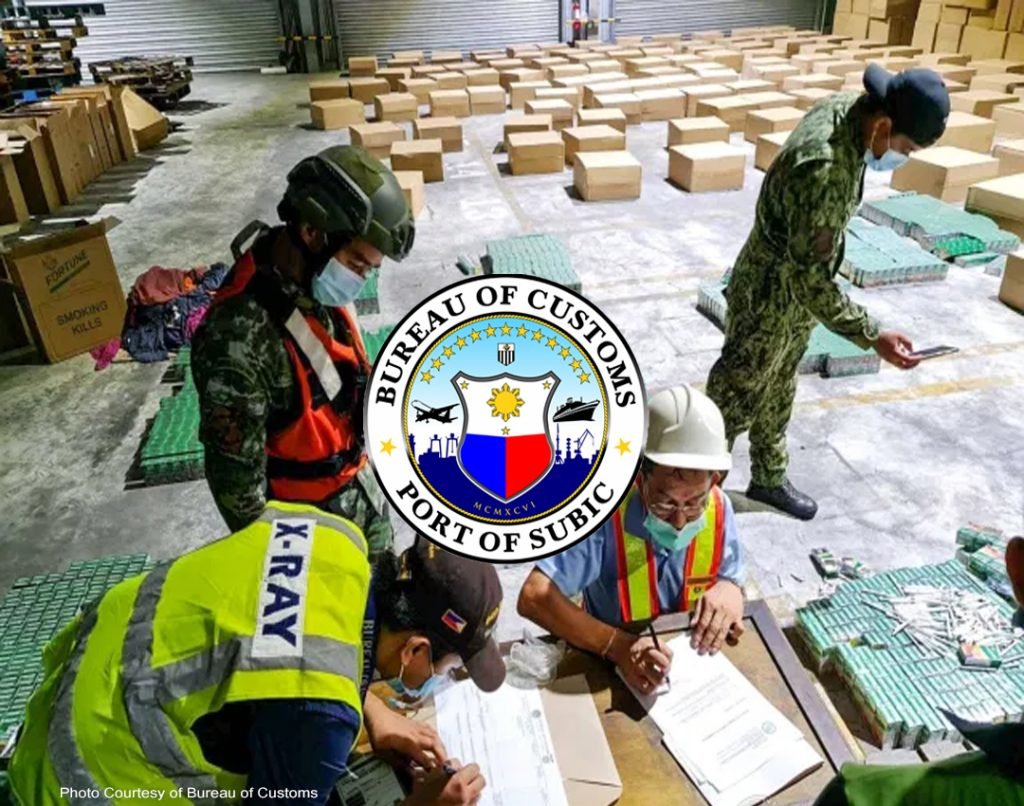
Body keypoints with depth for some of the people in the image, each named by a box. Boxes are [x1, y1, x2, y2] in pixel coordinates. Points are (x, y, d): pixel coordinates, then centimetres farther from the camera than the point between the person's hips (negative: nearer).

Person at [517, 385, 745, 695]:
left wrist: (728, 590, -17)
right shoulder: (604, 509, -23)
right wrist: (617, 645, -34)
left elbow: (731, 580, 5)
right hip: (610, 664, -3)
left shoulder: (718, 508, -10)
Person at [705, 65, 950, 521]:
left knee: (777, 390, 23)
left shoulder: (844, 107, -6)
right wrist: (872, 337, -29)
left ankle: (768, 479, 42)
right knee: (737, 397, 8)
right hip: (769, 300, -9)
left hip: (796, 286, 9)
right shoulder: (825, 173, -36)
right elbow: (809, 279, -32)